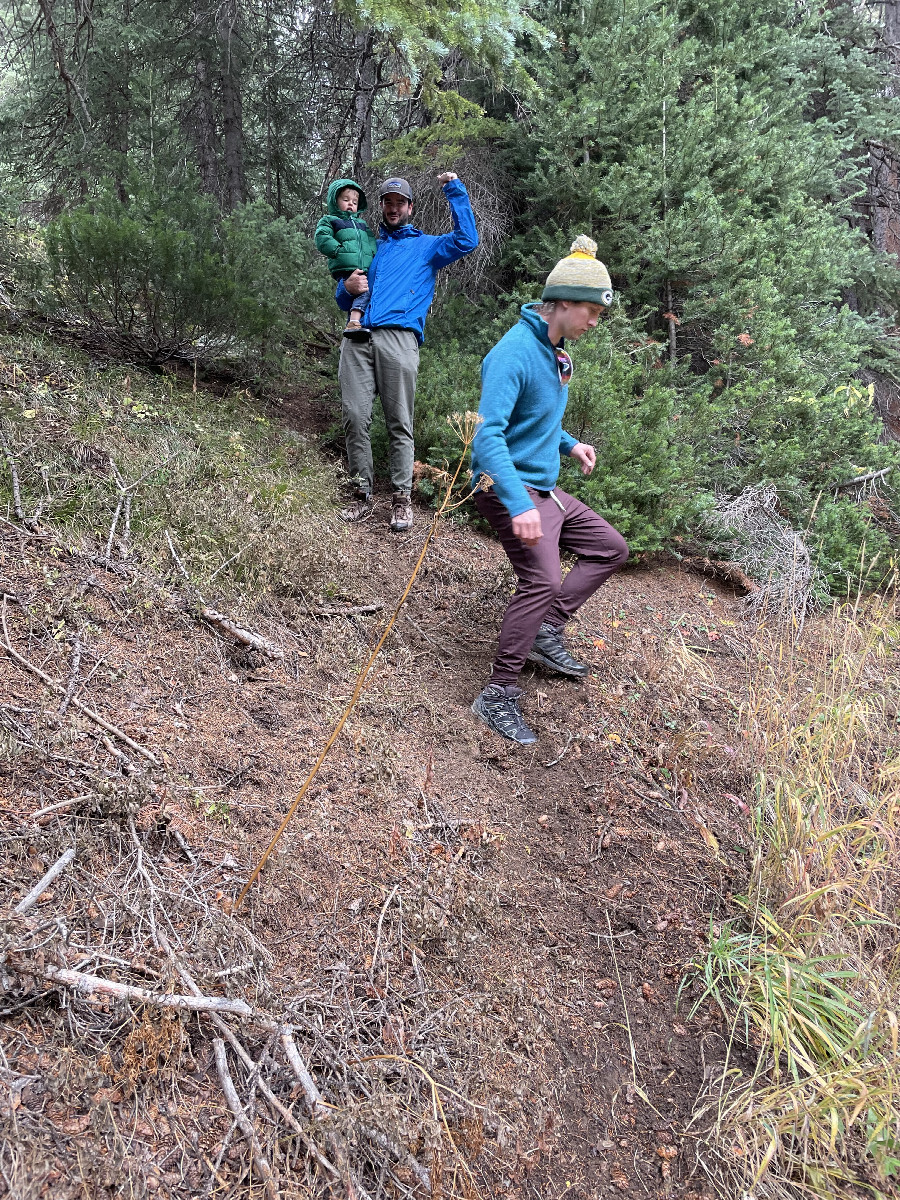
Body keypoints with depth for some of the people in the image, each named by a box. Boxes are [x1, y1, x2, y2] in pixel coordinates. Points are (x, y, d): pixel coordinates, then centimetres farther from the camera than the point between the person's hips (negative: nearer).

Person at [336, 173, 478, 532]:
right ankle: (362, 493, 2)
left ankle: (401, 499, -2)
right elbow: (343, 300, 29)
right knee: (354, 417, -6)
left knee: (399, 423, -7)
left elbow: (466, 240, 4)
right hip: (358, 338, 3)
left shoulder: (426, 246, 21)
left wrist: (454, 189, 7)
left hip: (398, 337, -3)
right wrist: (348, 287, 5)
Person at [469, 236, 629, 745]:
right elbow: (488, 435, -31)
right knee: (543, 581, -25)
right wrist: (518, 505, -41)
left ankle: (547, 633, 14)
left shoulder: (554, 351, 11)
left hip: (545, 488, 10)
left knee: (611, 548, 14)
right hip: (509, 488, -10)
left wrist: (569, 445, 15)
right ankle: (500, 696, -15)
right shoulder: (513, 353, -20)